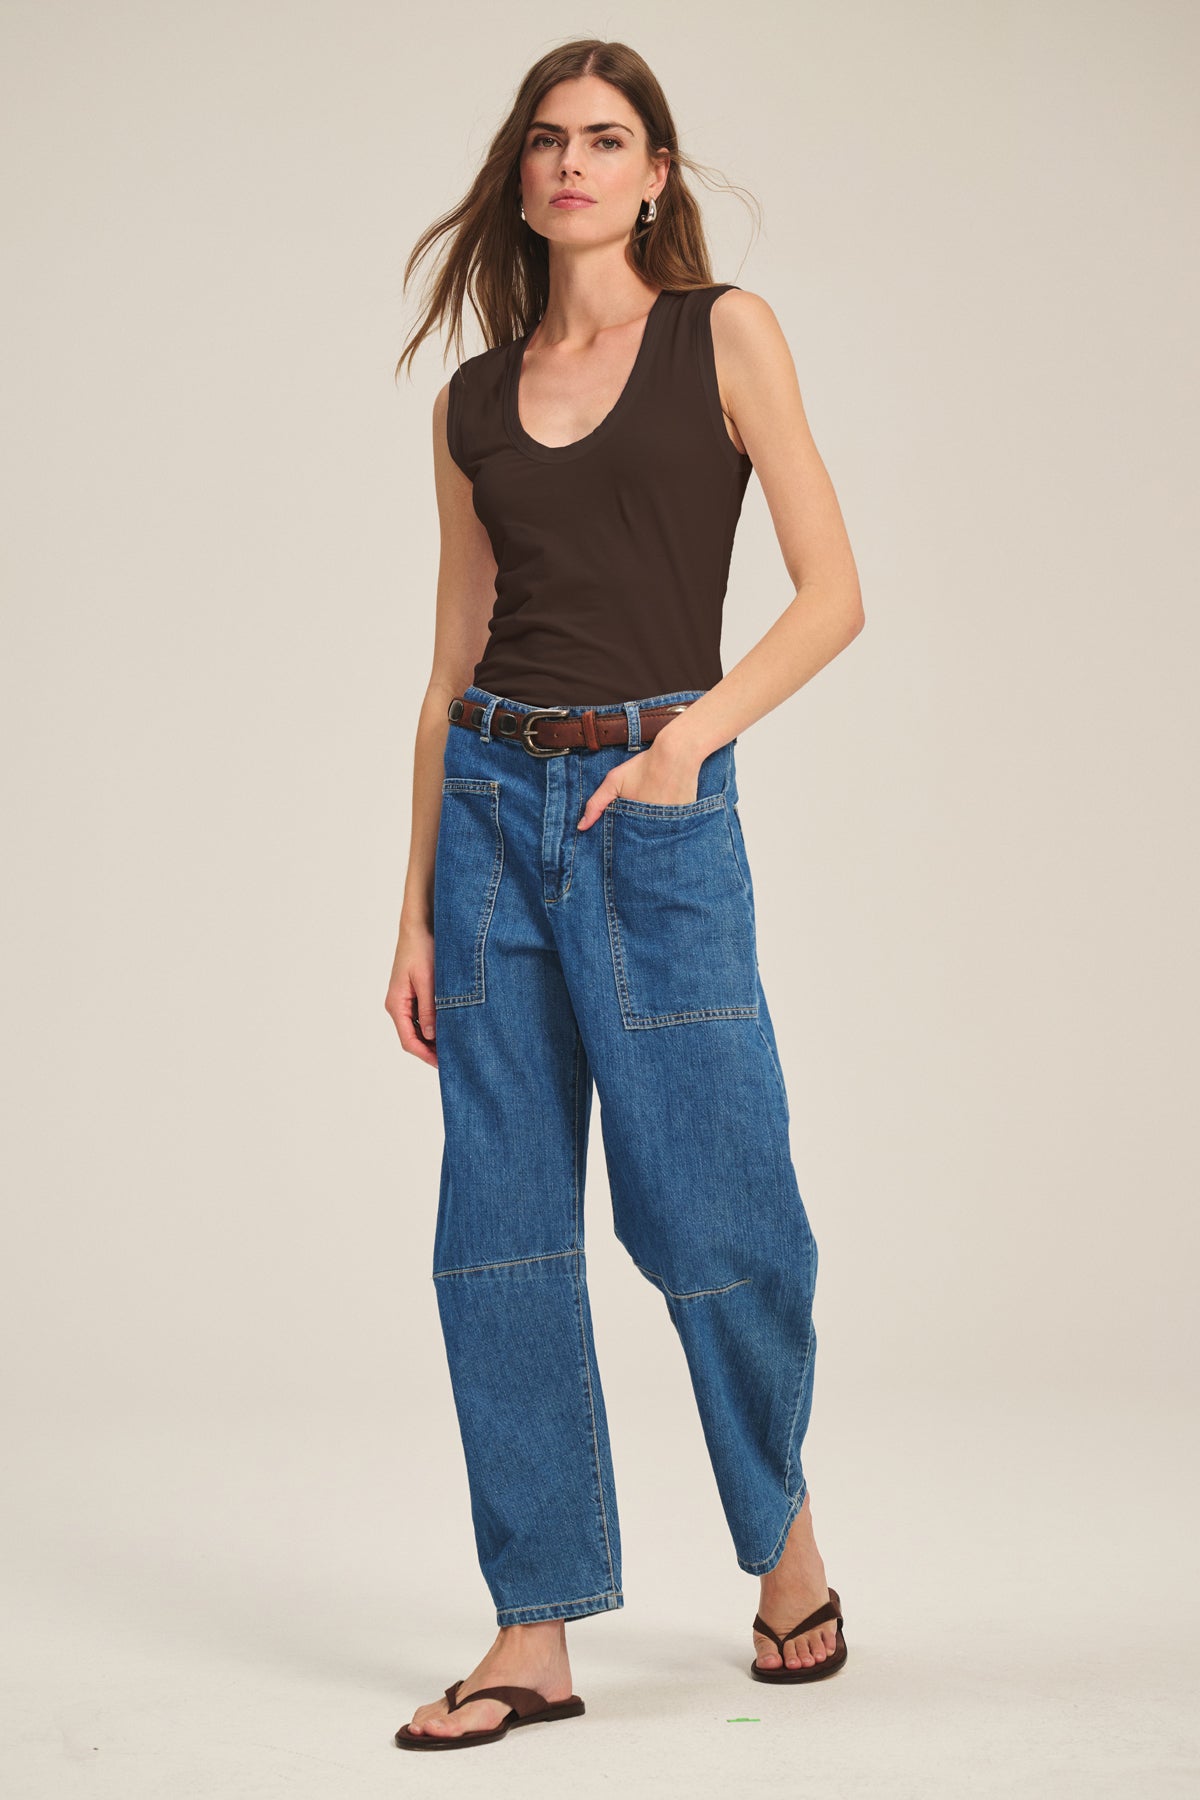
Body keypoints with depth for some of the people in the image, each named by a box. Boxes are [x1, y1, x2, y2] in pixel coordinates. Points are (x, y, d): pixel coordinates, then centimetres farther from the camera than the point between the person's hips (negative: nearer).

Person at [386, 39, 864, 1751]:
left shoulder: (725, 335, 3)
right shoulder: (472, 402, 13)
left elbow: (833, 591, -2)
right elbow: (453, 664, 13)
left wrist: (704, 722, -17)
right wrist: (418, 908, 10)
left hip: (655, 810, -4)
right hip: (492, 808, 4)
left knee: (710, 1212, -1)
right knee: (498, 1235, 3)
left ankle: (786, 1540, 27)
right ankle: (536, 1632, 12)